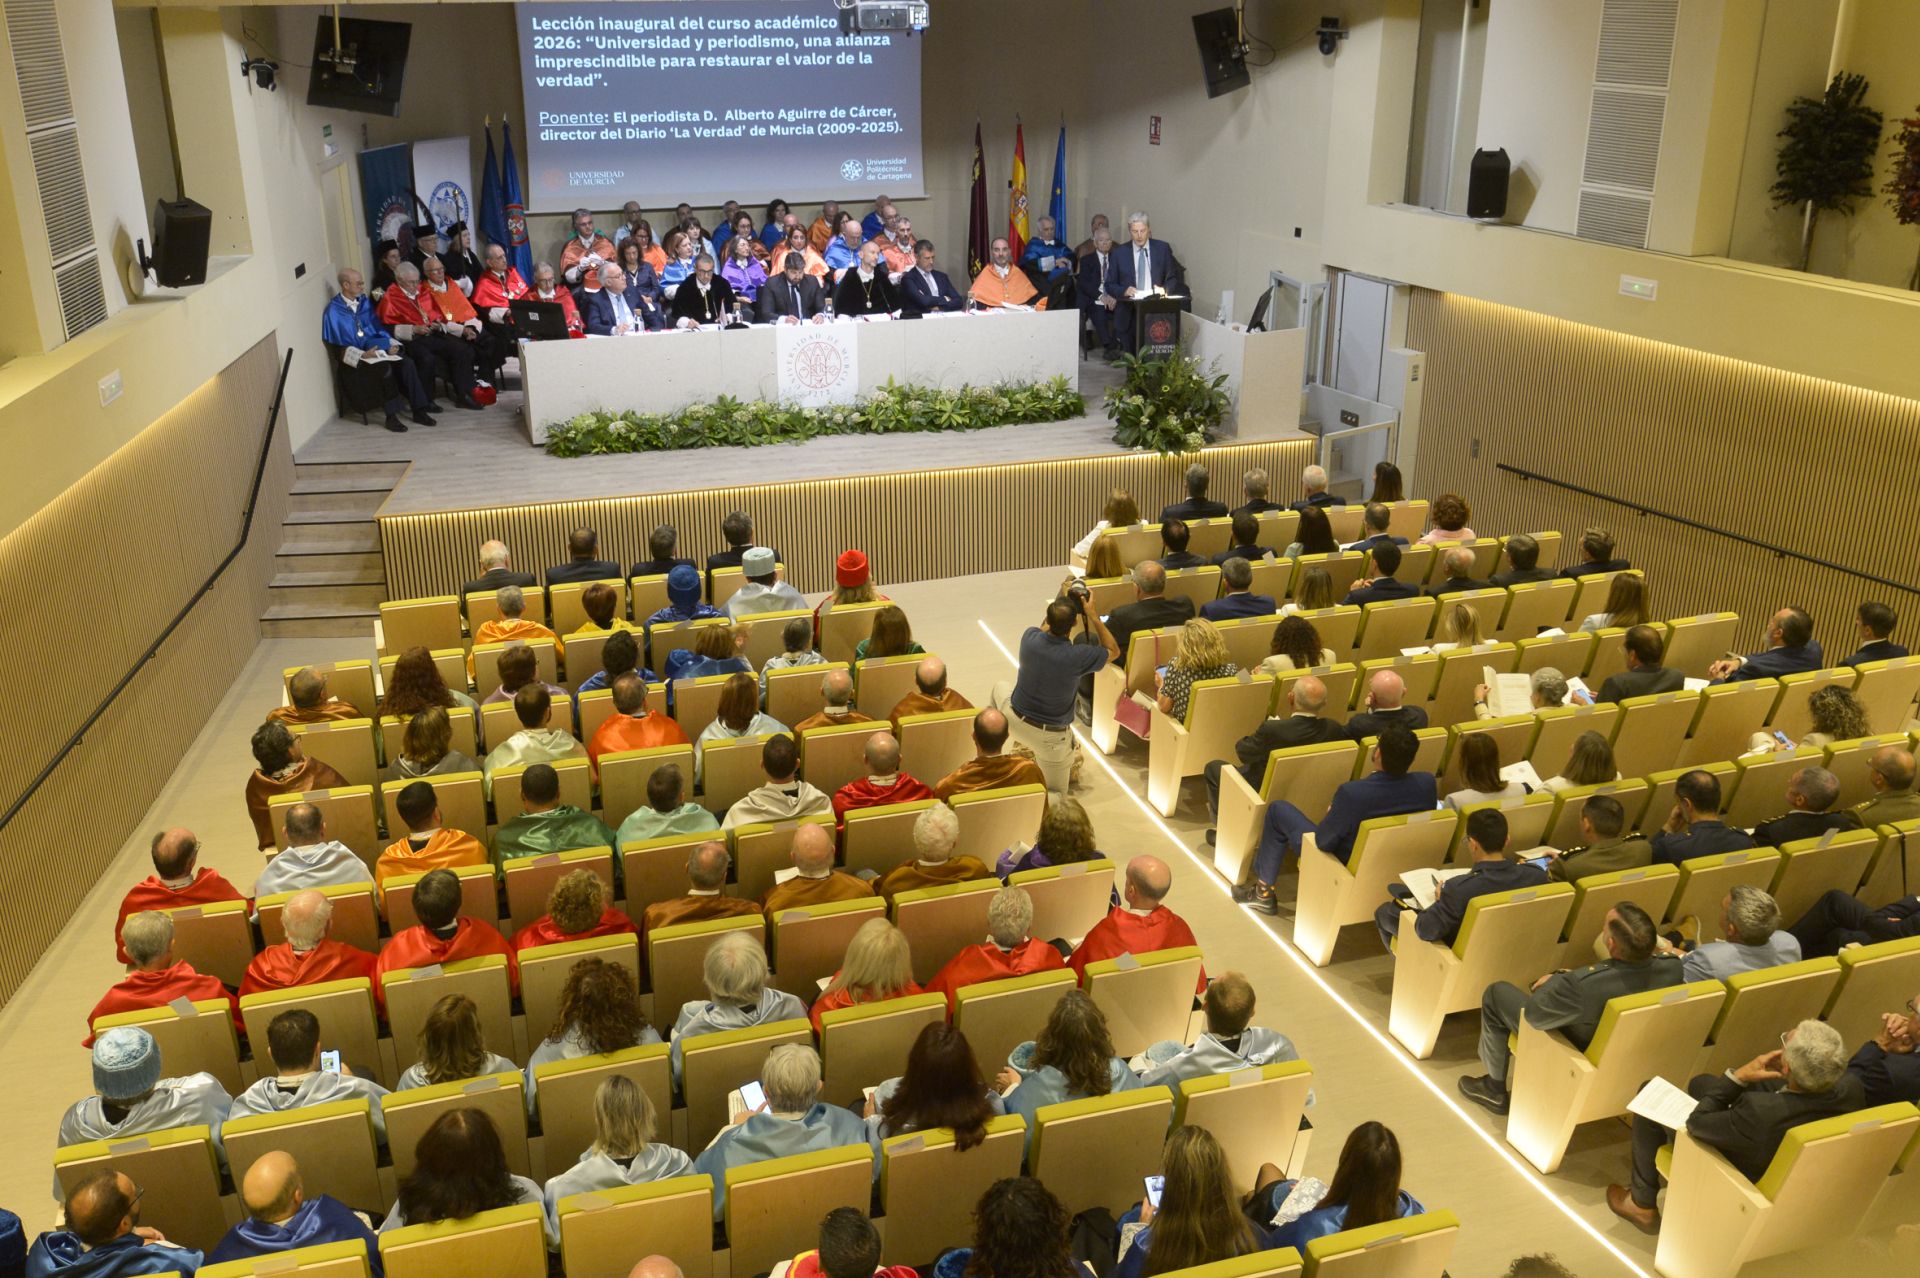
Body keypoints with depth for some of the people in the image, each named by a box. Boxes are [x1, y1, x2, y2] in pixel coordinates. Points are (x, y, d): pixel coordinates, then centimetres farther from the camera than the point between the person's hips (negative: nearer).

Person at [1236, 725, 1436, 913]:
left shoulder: (1351, 792, -36)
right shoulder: (1427, 782, -21)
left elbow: (1323, 841, -23)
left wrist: (1332, 813, -2)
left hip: (1344, 865, -5)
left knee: (1278, 809, 11)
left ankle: (1263, 891, 24)